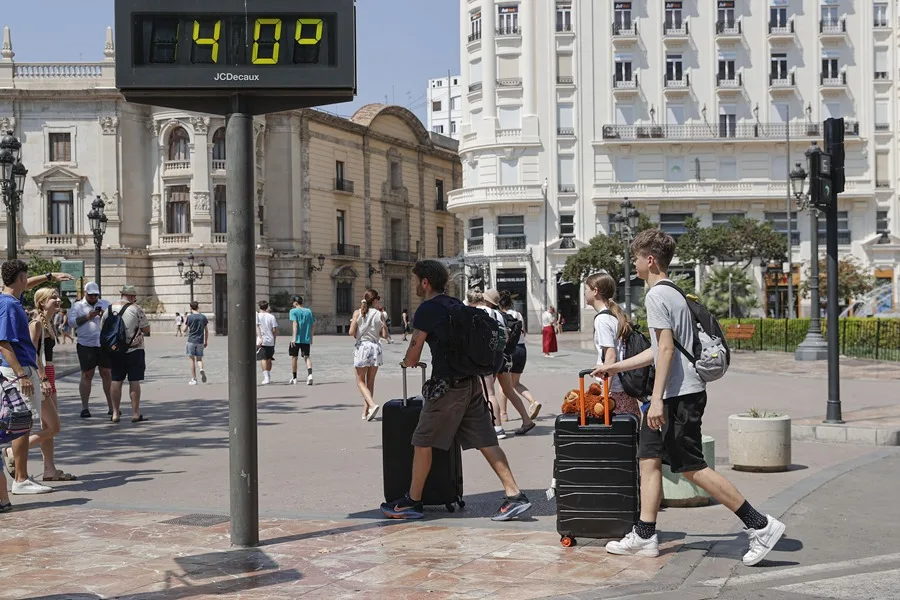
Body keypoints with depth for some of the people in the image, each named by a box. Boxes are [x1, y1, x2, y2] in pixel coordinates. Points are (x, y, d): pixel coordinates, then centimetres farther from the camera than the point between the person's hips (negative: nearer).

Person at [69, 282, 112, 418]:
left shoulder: (105, 304, 15)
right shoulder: (77, 306, 8)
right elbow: (72, 322, -4)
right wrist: (87, 317, -16)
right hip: (86, 345, -2)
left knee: (107, 374, 3)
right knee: (86, 376, 2)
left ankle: (111, 406, 9)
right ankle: (84, 407, 9)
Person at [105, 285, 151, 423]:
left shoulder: (109, 309, 4)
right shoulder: (136, 309, -9)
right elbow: (146, 329, -8)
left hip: (115, 351, 4)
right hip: (134, 350, -4)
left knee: (116, 381, 8)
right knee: (134, 381, 0)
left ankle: (115, 413, 11)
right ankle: (135, 414, 2)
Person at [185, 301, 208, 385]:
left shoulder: (189, 317, -6)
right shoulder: (203, 317, 4)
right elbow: (206, 330, 8)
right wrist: (206, 341, 17)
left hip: (191, 341, -3)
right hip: (200, 341, 3)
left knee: (192, 359, 4)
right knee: (199, 358, 12)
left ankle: (194, 379, 4)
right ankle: (201, 369, -20)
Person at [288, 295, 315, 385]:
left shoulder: (293, 311, -3)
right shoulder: (309, 311, 10)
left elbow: (295, 324, -15)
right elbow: (313, 325, 11)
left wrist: (294, 338, -18)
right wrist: (311, 337, 20)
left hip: (297, 339, -3)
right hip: (307, 339, 3)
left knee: (294, 357, 11)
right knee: (307, 357, 4)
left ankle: (294, 378, 21)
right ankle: (310, 374, -21)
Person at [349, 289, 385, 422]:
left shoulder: (358, 313, -4)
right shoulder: (379, 314, -1)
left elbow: (351, 332, -10)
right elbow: (384, 335, -1)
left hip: (362, 347, -2)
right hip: (375, 347, 2)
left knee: (361, 381, 4)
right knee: (370, 381, 12)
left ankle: (372, 404, -18)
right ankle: (366, 411, 15)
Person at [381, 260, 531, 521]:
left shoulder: (427, 309, -8)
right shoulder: (456, 305, 15)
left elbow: (412, 357, -6)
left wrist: (406, 362, 16)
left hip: (447, 384, -8)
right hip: (471, 381, 8)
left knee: (423, 442, 5)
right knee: (486, 441, 6)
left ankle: (412, 502, 15)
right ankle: (514, 495, 0)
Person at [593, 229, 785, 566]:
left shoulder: (656, 295, -12)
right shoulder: (673, 292, 19)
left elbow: (667, 348, -21)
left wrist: (657, 398, -22)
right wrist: (616, 367, 32)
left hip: (679, 394, -10)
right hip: (677, 394, 10)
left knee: (691, 468, -7)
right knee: (649, 458, 10)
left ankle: (760, 526, -3)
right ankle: (645, 536, 12)